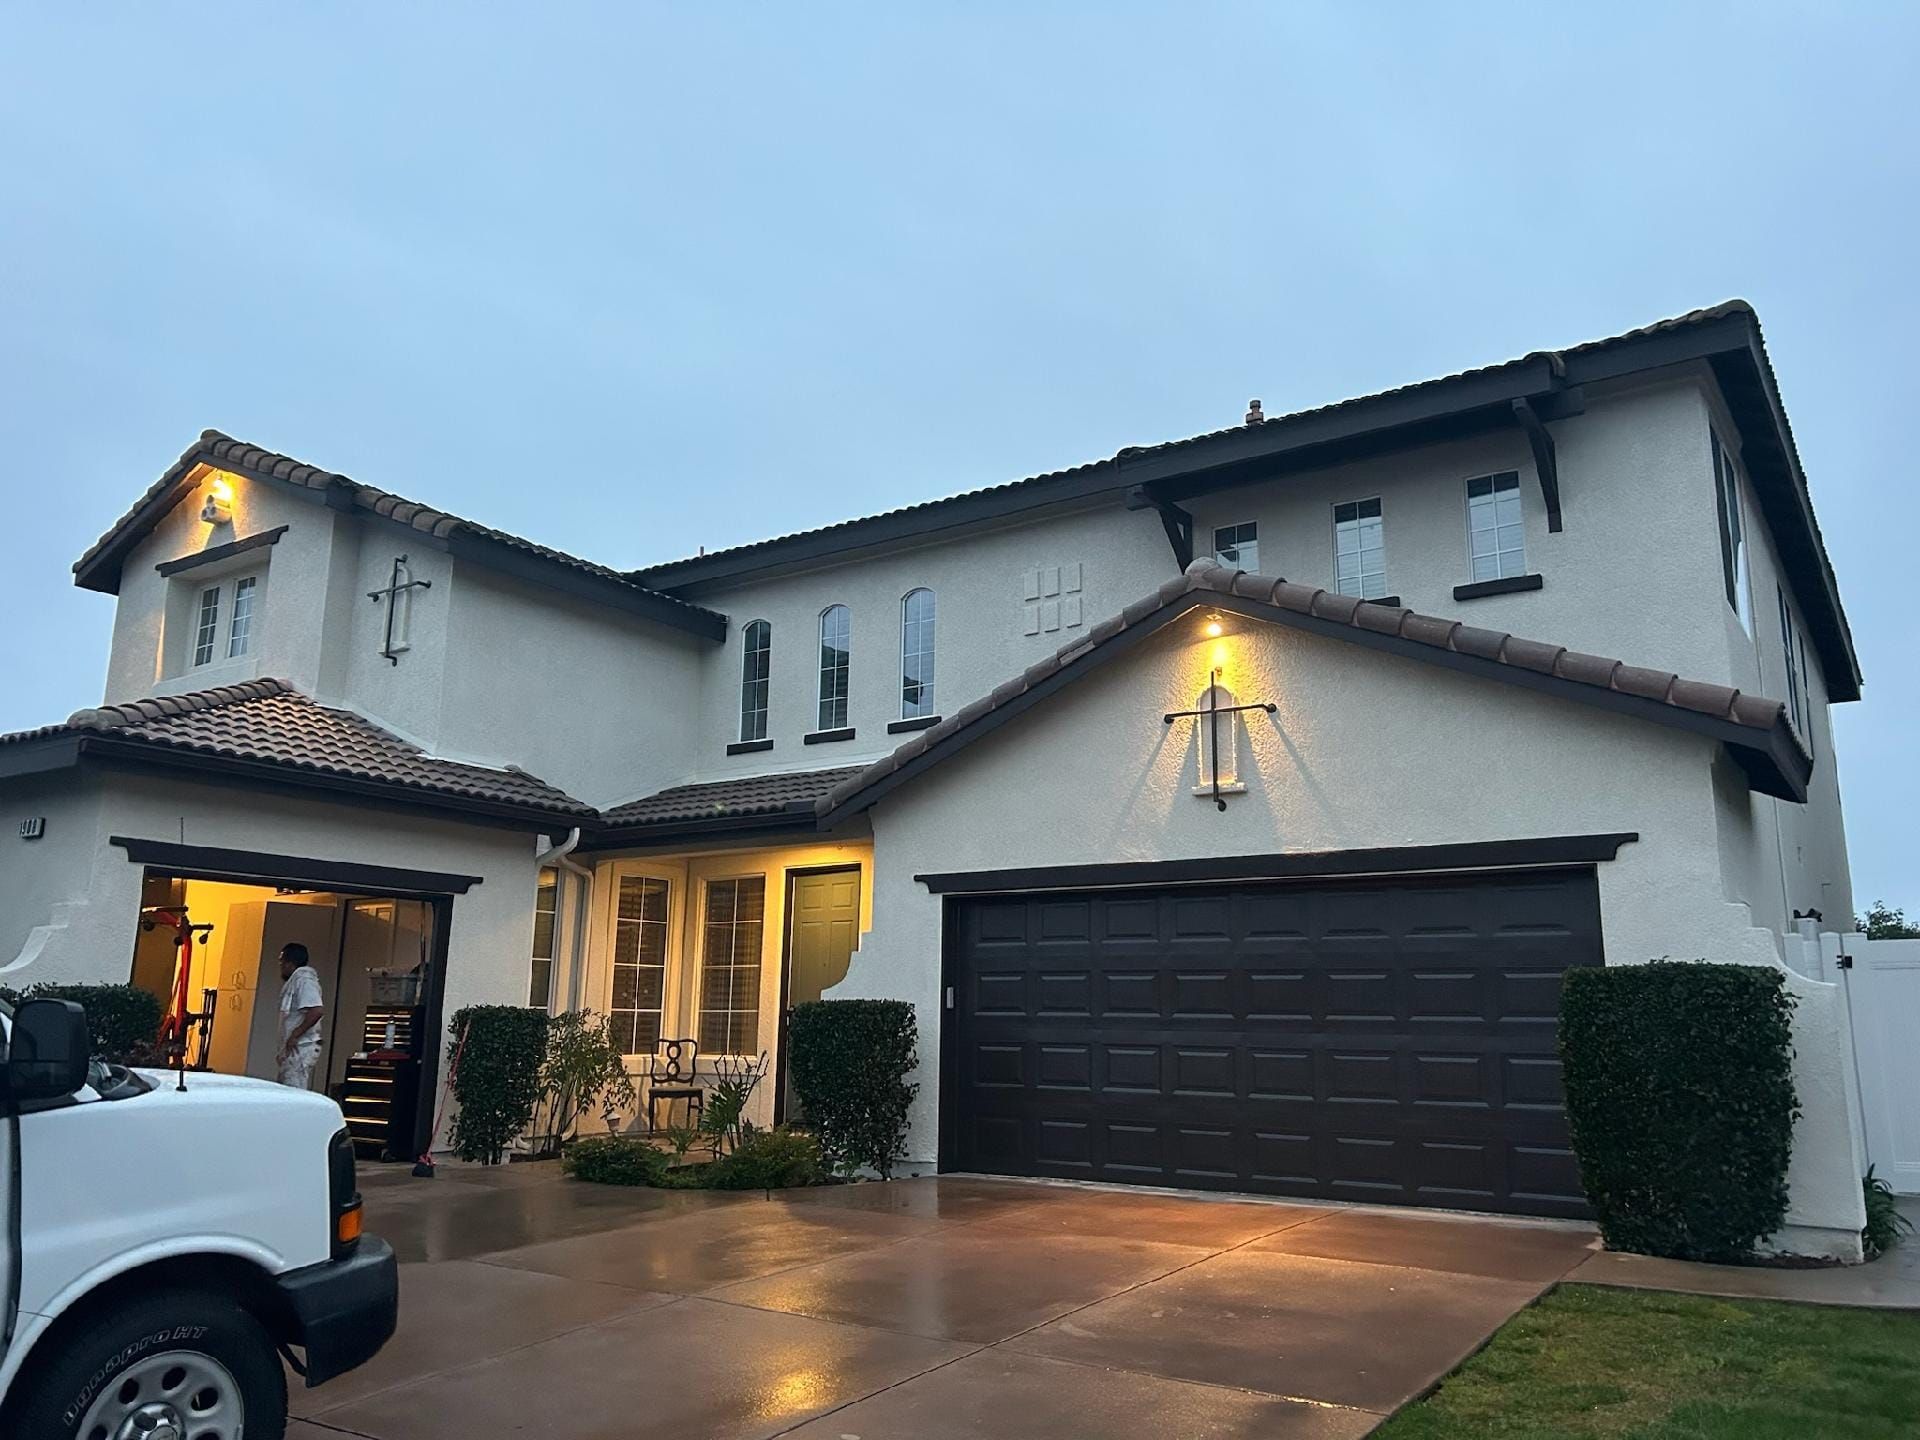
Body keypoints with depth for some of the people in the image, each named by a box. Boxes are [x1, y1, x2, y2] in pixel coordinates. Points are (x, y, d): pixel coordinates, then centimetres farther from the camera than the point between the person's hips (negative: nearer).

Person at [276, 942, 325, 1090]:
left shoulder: (303, 980, -12)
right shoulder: (295, 980, 20)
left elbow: (317, 1010, -27)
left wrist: (295, 1035, -24)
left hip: (300, 1048, -10)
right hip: (294, 1048, 10)